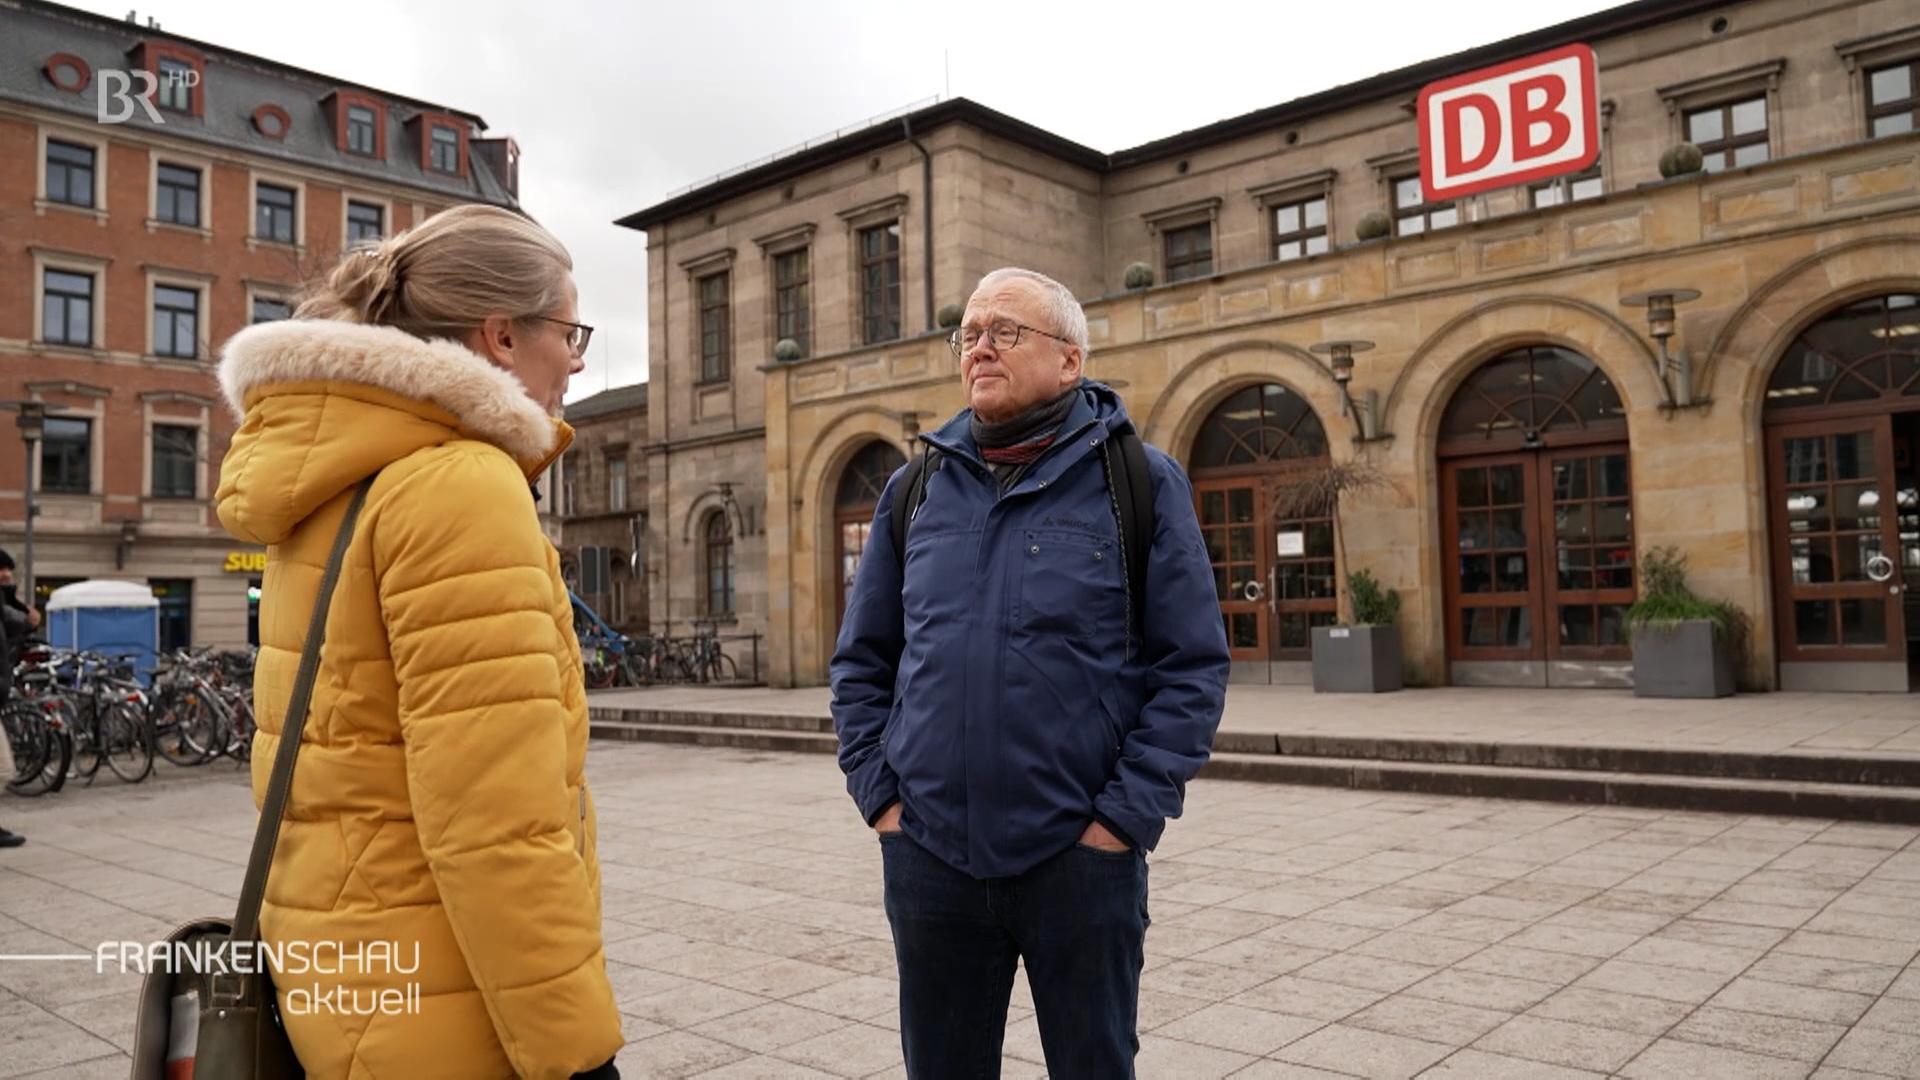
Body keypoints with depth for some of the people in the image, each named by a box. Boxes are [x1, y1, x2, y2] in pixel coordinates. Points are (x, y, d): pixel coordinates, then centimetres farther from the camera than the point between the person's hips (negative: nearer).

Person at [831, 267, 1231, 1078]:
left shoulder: (1141, 483, -3)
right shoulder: (914, 490, 7)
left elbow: (1193, 668, -5)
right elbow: (861, 662, 11)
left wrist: (1125, 819, -11)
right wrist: (879, 794, 1)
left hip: (1080, 859, -3)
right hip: (928, 856, 3)